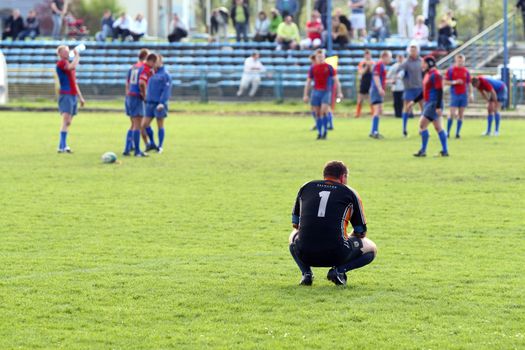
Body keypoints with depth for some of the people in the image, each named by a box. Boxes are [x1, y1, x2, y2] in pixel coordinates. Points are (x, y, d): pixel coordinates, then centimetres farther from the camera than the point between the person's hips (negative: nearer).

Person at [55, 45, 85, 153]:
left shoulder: (70, 64, 22)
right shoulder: (60, 63, -6)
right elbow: (71, 67, -28)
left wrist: (80, 97, 25)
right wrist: (77, 56, -14)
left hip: (73, 95, 9)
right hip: (65, 95, -9)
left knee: (68, 123, 8)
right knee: (66, 121, -17)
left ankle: (63, 146, 10)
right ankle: (62, 146, -20)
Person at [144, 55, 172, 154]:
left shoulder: (165, 74, -7)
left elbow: (166, 90, -14)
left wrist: (162, 103, -21)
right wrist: (146, 100, 18)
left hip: (159, 104, -6)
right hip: (150, 103, 6)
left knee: (160, 125, 1)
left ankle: (160, 146, 9)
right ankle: (152, 143, 16)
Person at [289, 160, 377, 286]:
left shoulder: (305, 187, 16)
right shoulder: (350, 193, 9)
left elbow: (295, 223, 24)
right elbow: (361, 232, 14)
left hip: (305, 254, 3)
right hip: (336, 255, -3)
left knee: (293, 237, 39)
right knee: (371, 249, 25)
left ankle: (306, 273, 13)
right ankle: (339, 270, 1)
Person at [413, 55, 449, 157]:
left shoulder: (435, 75, -15)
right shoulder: (428, 74, 16)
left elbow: (439, 91, -20)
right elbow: (425, 91, 24)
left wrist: (438, 107, -25)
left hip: (434, 104, -10)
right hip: (429, 103, 10)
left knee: (422, 125, -11)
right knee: (438, 127, 10)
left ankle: (423, 151, -7)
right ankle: (445, 151, 13)